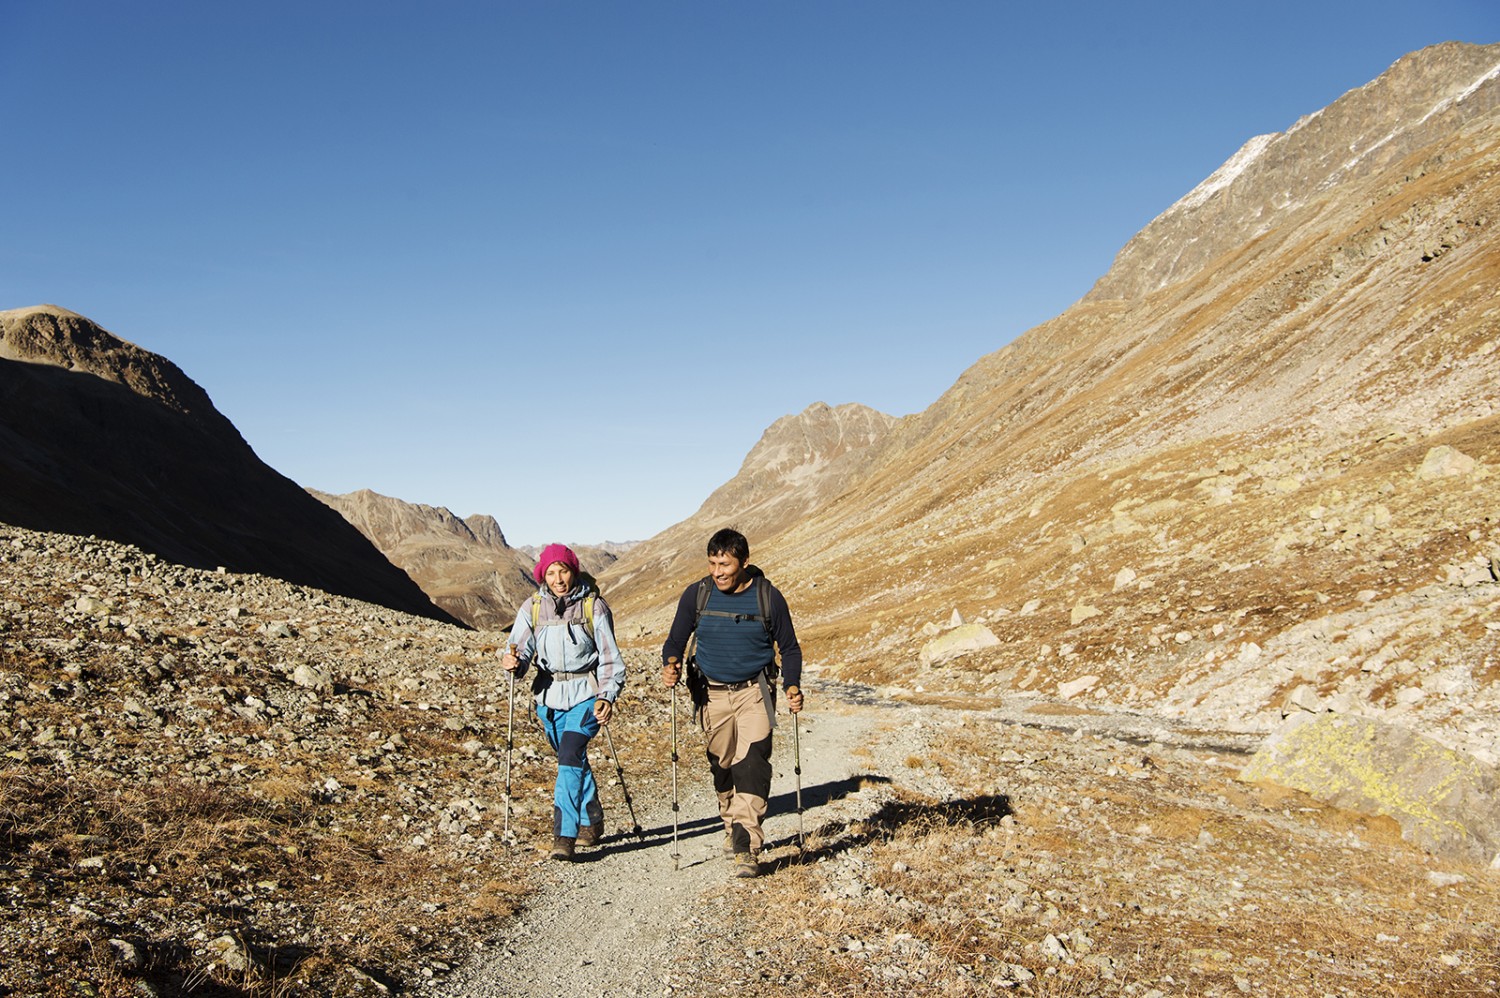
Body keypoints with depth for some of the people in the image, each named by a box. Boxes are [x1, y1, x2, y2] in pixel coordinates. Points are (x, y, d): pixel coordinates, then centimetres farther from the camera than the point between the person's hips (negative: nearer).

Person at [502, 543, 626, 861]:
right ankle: (591, 823, 34)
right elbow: (521, 648, -5)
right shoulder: (532, 608, 1)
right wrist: (513, 662, -28)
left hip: (585, 694, -4)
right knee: (575, 760, 17)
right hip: (549, 694, 4)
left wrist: (607, 696, -15)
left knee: (570, 758, -18)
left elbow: (610, 657, -4)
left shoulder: (594, 606, -6)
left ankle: (564, 835, -16)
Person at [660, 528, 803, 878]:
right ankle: (732, 826, 35)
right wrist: (671, 664, -18)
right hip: (711, 693, 2)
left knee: (752, 764, -16)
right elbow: (676, 640, 4)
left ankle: (746, 846, -17)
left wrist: (792, 686, -13)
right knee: (721, 765, 12)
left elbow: (789, 648, 3)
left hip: (754, 691, -2)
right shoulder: (696, 595, -4)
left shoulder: (768, 597, -7)